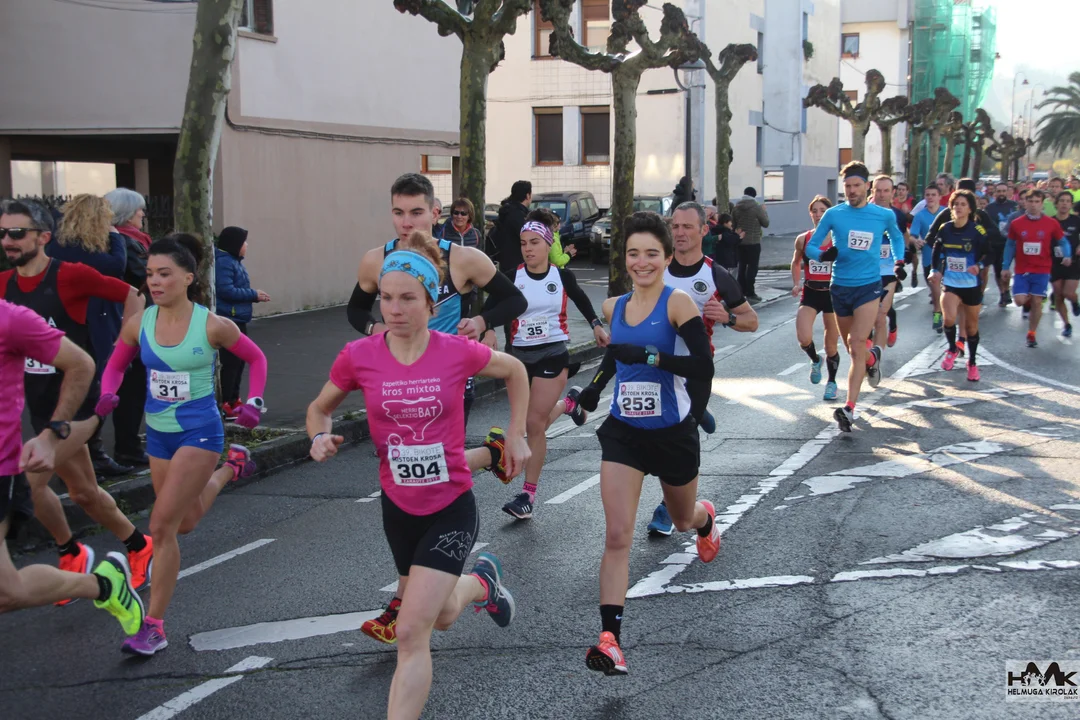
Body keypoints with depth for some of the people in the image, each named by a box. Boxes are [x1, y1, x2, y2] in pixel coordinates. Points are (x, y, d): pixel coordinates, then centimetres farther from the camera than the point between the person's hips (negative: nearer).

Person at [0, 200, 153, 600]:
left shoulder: (70, 276, -13)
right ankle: (140, 548, 31)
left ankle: (71, 554, 10)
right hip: (40, 405, 6)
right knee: (83, 493, 9)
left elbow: (130, 295, -7)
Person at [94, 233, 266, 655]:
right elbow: (116, 365, 11)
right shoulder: (139, 324, -6)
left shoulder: (213, 326, -14)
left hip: (199, 433, -5)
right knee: (186, 521, 23)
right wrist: (108, 394, -10)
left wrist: (253, 402, -9)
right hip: (159, 435, 5)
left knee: (161, 525, -14)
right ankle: (230, 468, 54)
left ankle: (153, 625, -3)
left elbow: (256, 359, 3)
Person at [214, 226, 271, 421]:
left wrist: (255, 296, 2)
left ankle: (234, 401, 26)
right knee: (231, 361, -8)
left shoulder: (235, 262, 15)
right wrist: (254, 295, -17)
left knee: (239, 360, 16)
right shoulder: (223, 262, -16)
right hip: (228, 320, -10)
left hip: (238, 319, 11)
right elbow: (226, 291, -24)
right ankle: (227, 406, -5)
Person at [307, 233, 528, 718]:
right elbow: (319, 409, 6)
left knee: (411, 633, -14)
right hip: (399, 508, 3)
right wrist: (321, 437, -16)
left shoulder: (457, 352, -15)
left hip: (452, 508, -3)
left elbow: (515, 372, 7)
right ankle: (481, 582, 59)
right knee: (441, 618, 25)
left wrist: (517, 435, 5)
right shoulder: (358, 357, -12)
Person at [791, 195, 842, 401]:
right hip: (810, 293, 1)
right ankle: (815, 360, 17)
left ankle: (832, 382, 31)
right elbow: (796, 262, 18)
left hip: (833, 293, -1)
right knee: (804, 338, -18)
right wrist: (796, 284, 5)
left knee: (831, 345, 7)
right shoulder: (802, 239, 0)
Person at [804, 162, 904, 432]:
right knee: (850, 346, 15)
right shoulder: (833, 215, -2)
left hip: (869, 286, -2)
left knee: (857, 346, -15)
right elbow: (810, 247, 1)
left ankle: (849, 409, -17)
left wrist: (899, 260, 8)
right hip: (840, 287, 2)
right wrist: (823, 255, -20)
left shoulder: (884, 215, 0)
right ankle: (872, 358, 52)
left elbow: (896, 236, 22)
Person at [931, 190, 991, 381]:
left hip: (972, 285, -1)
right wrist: (936, 269, 3)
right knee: (949, 318, -22)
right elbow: (937, 249, 14)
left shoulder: (977, 231, -11)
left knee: (971, 325, 10)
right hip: (949, 283, 1)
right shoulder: (945, 229, -2)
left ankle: (972, 363, 30)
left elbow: (988, 254, -7)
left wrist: (979, 266, -26)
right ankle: (952, 349, 9)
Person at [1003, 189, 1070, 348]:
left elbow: (1063, 241, 6)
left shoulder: (1051, 223, -3)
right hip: (1022, 270, 1)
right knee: (1020, 300, -10)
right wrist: (1005, 267, 8)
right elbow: (1010, 245, 8)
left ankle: (1031, 335, 16)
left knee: (1036, 302, 0)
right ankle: (1029, 299, 28)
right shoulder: (1016, 224, -1)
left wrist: (1067, 255, -13)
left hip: (1042, 270, 0)